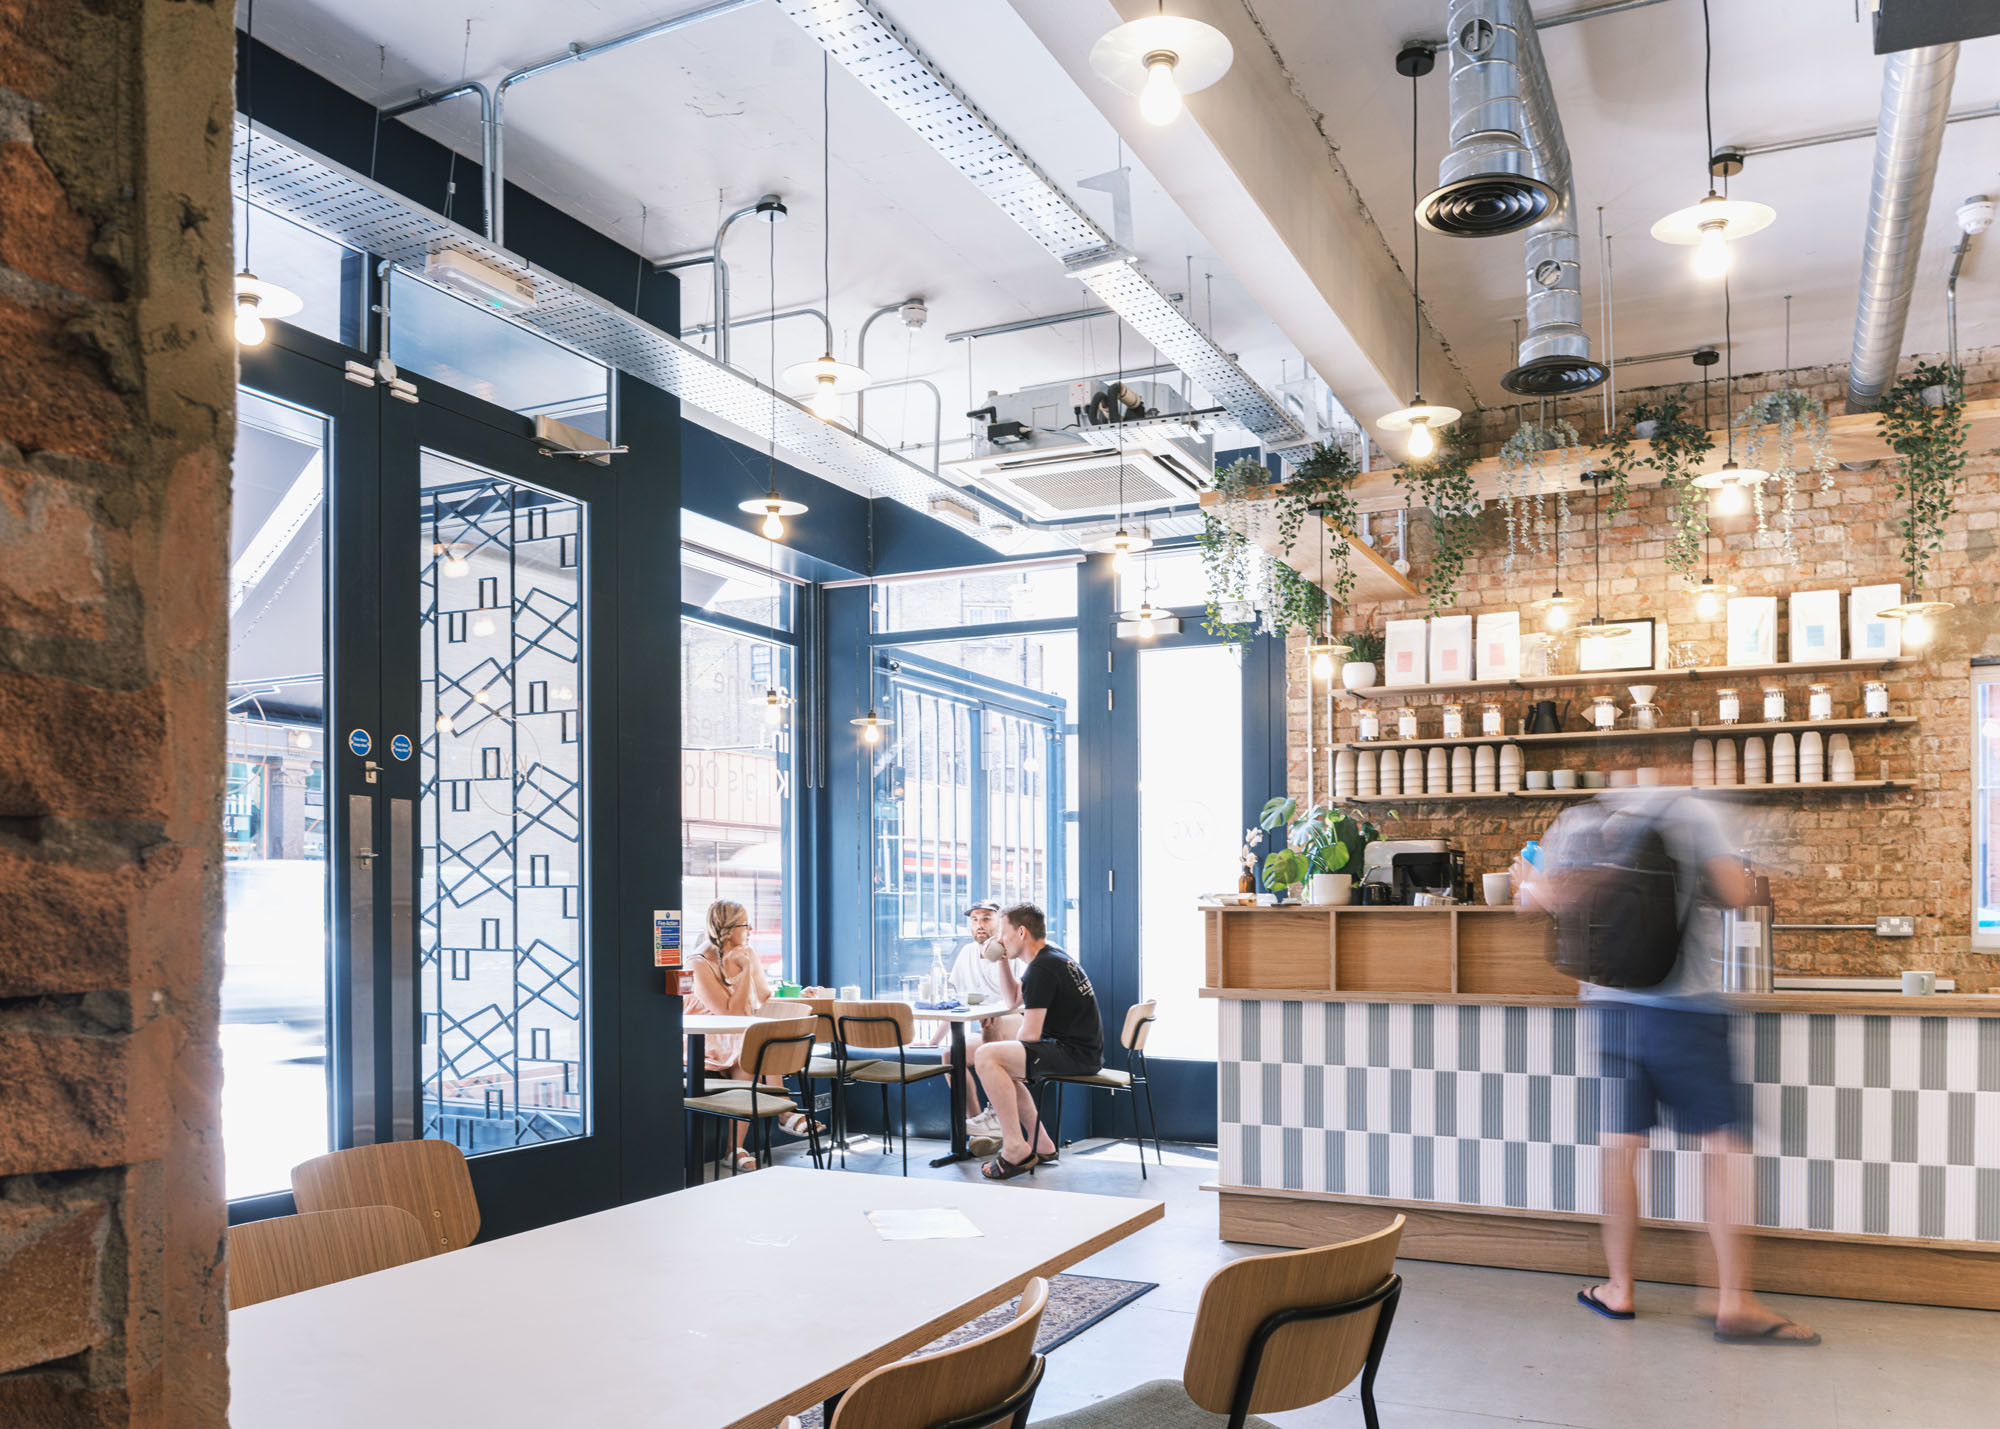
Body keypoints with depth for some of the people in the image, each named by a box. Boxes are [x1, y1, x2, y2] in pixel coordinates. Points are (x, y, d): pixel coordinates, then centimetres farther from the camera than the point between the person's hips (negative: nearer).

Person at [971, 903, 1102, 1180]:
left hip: (1075, 1054, -11)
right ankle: (1041, 1145, 20)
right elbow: (1014, 1001, 30)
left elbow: (1030, 1036, -16)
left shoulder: (1040, 969, -15)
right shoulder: (1056, 956, 17)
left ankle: (1016, 1147, -17)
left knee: (986, 1057, -21)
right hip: (1085, 1051, 11)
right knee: (1001, 1068, 24)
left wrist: (1015, 1059, 4)